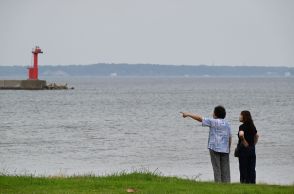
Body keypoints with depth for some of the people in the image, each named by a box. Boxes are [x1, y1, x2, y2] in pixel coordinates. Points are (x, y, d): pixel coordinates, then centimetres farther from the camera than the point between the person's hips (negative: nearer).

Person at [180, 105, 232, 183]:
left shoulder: (213, 122, -5)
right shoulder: (227, 124, 13)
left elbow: (200, 118, -1)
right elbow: (230, 138, 14)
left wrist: (188, 114, 8)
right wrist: (228, 149, 21)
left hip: (214, 148, -5)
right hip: (225, 149, 5)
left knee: (216, 168, -4)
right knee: (225, 169, 4)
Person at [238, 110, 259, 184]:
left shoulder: (242, 126, -12)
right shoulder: (252, 126, 9)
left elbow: (241, 134, -31)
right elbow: (256, 136, 20)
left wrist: (245, 142, -18)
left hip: (244, 149, -6)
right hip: (252, 149, 7)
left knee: (243, 169, -1)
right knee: (251, 169, 8)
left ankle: (244, 182, -3)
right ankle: (252, 182, 8)